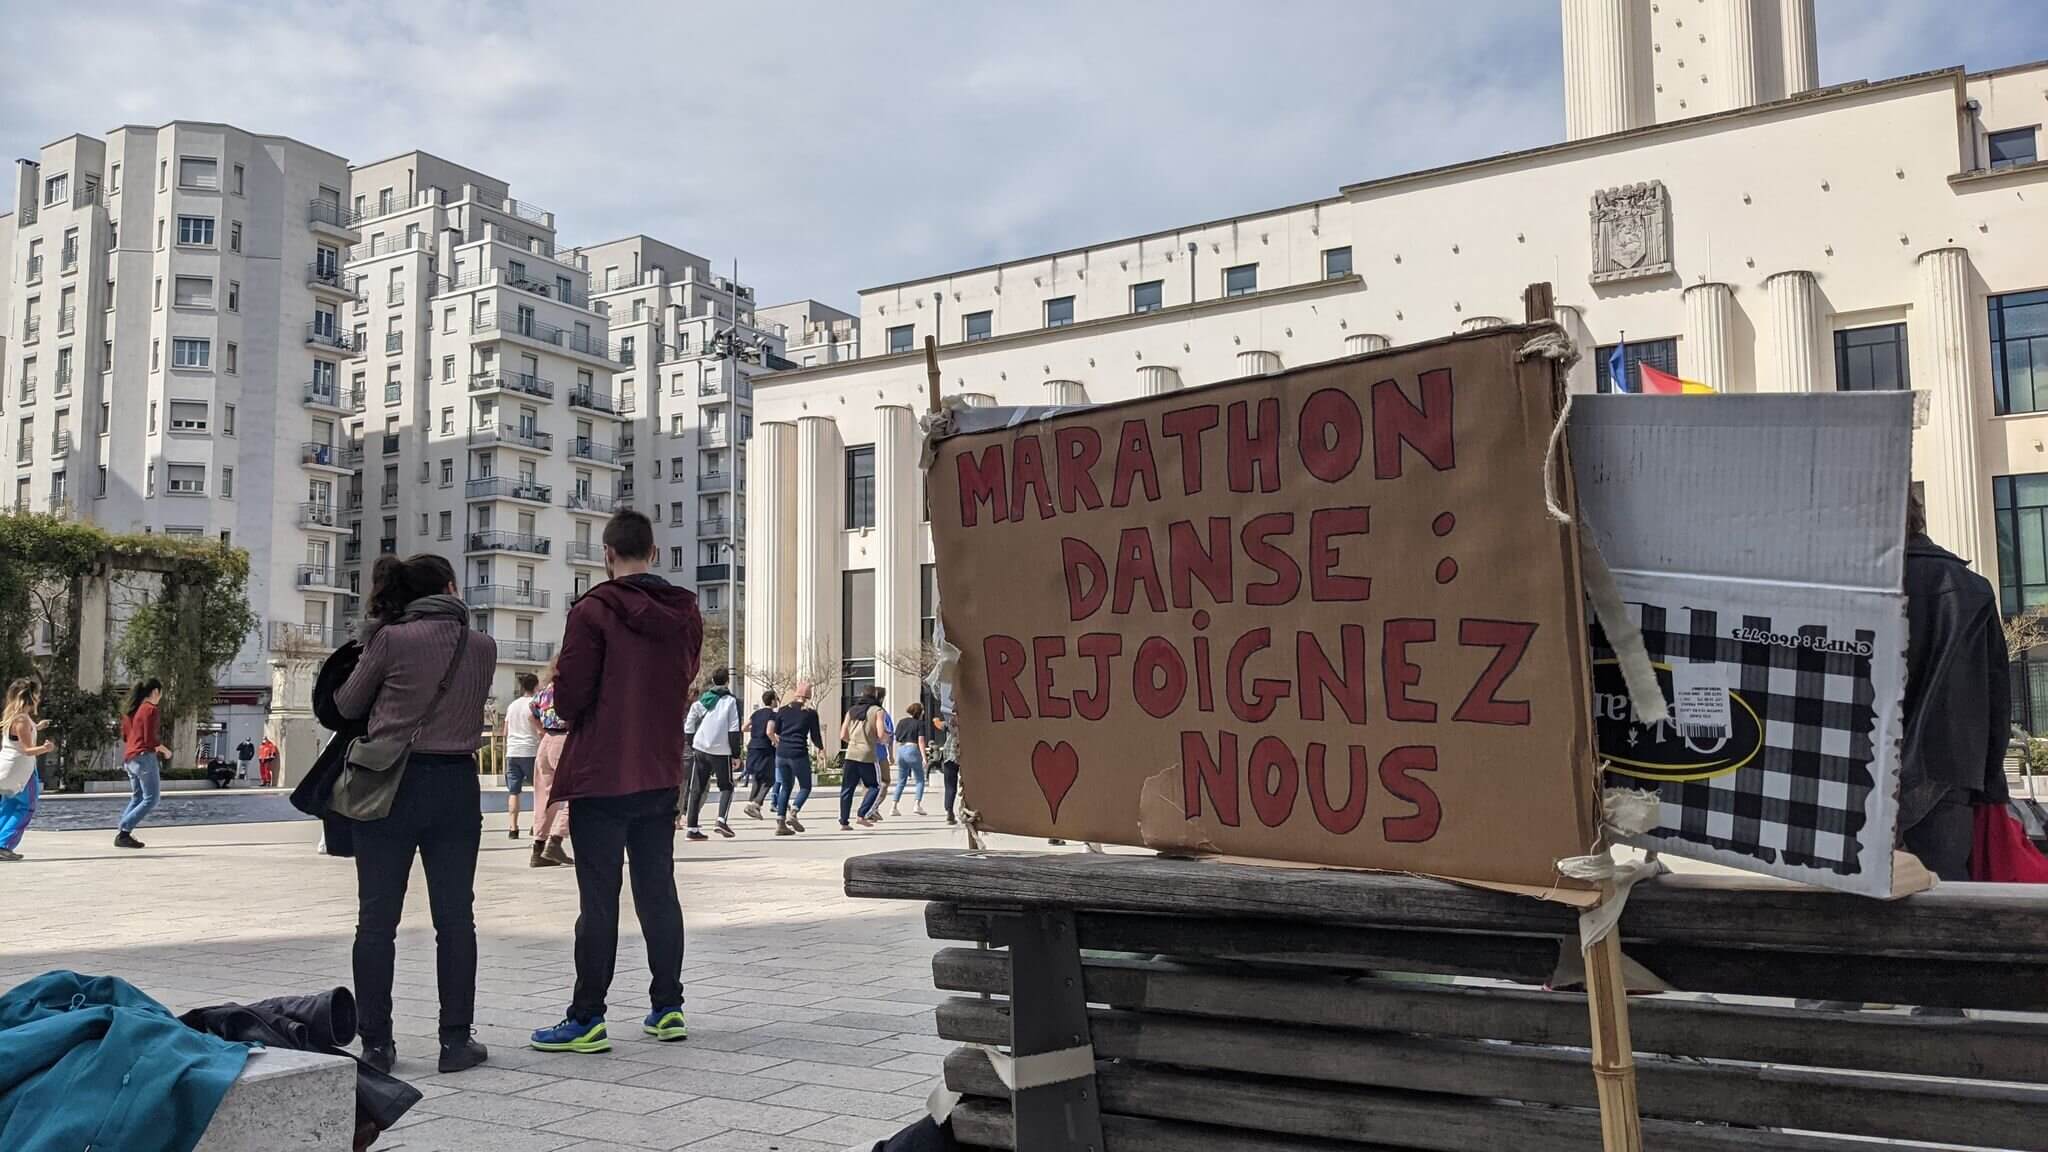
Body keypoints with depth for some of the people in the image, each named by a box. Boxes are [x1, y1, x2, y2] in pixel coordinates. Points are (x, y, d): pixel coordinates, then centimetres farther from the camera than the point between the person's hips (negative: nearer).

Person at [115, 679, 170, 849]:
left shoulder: (132, 709, 14)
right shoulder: (150, 709, -11)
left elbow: (124, 736, 19)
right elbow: (150, 739, -16)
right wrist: (165, 750, 0)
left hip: (130, 758, 9)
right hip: (145, 757, -9)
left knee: (137, 798, 16)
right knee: (150, 799, -4)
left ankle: (123, 835, 8)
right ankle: (124, 832, -12)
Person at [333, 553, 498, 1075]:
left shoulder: (390, 640, -6)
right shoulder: (483, 647, 1)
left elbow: (347, 706, 5)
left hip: (391, 784, -2)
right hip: (456, 784, 2)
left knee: (377, 920, 7)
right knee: (455, 918, 8)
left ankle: (376, 1043, 10)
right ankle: (456, 1040, 11)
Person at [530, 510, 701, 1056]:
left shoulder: (593, 611, -12)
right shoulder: (685, 615, 5)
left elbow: (569, 699, -13)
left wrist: (561, 677, 8)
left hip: (601, 779, -5)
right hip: (662, 778, 5)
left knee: (599, 899, -1)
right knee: (658, 892, 13)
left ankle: (587, 1019, 4)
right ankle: (668, 1007, 18)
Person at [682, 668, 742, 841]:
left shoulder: (701, 700, 12)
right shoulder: (731, 701, -1)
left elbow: (688, 728, 10)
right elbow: (734, 730, -6)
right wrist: (736, 753, -2)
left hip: (700, 749, 4)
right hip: (722, 751, -4)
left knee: (696, 789, 9)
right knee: (726, 787, 10)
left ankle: (691, 828, 4)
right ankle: (721, 820, -10)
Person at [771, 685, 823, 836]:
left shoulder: (783, 710, 8)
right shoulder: (811, 713, -1)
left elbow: (776, 731, 15)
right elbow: (815, 737, 2)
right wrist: (821, 747, 23)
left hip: (781, 754, 4)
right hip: (799, 754, -4)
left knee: (785, 787, 15)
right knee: (805, 787, 9)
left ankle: (780, 823, 6)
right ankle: (792, 813, -15)